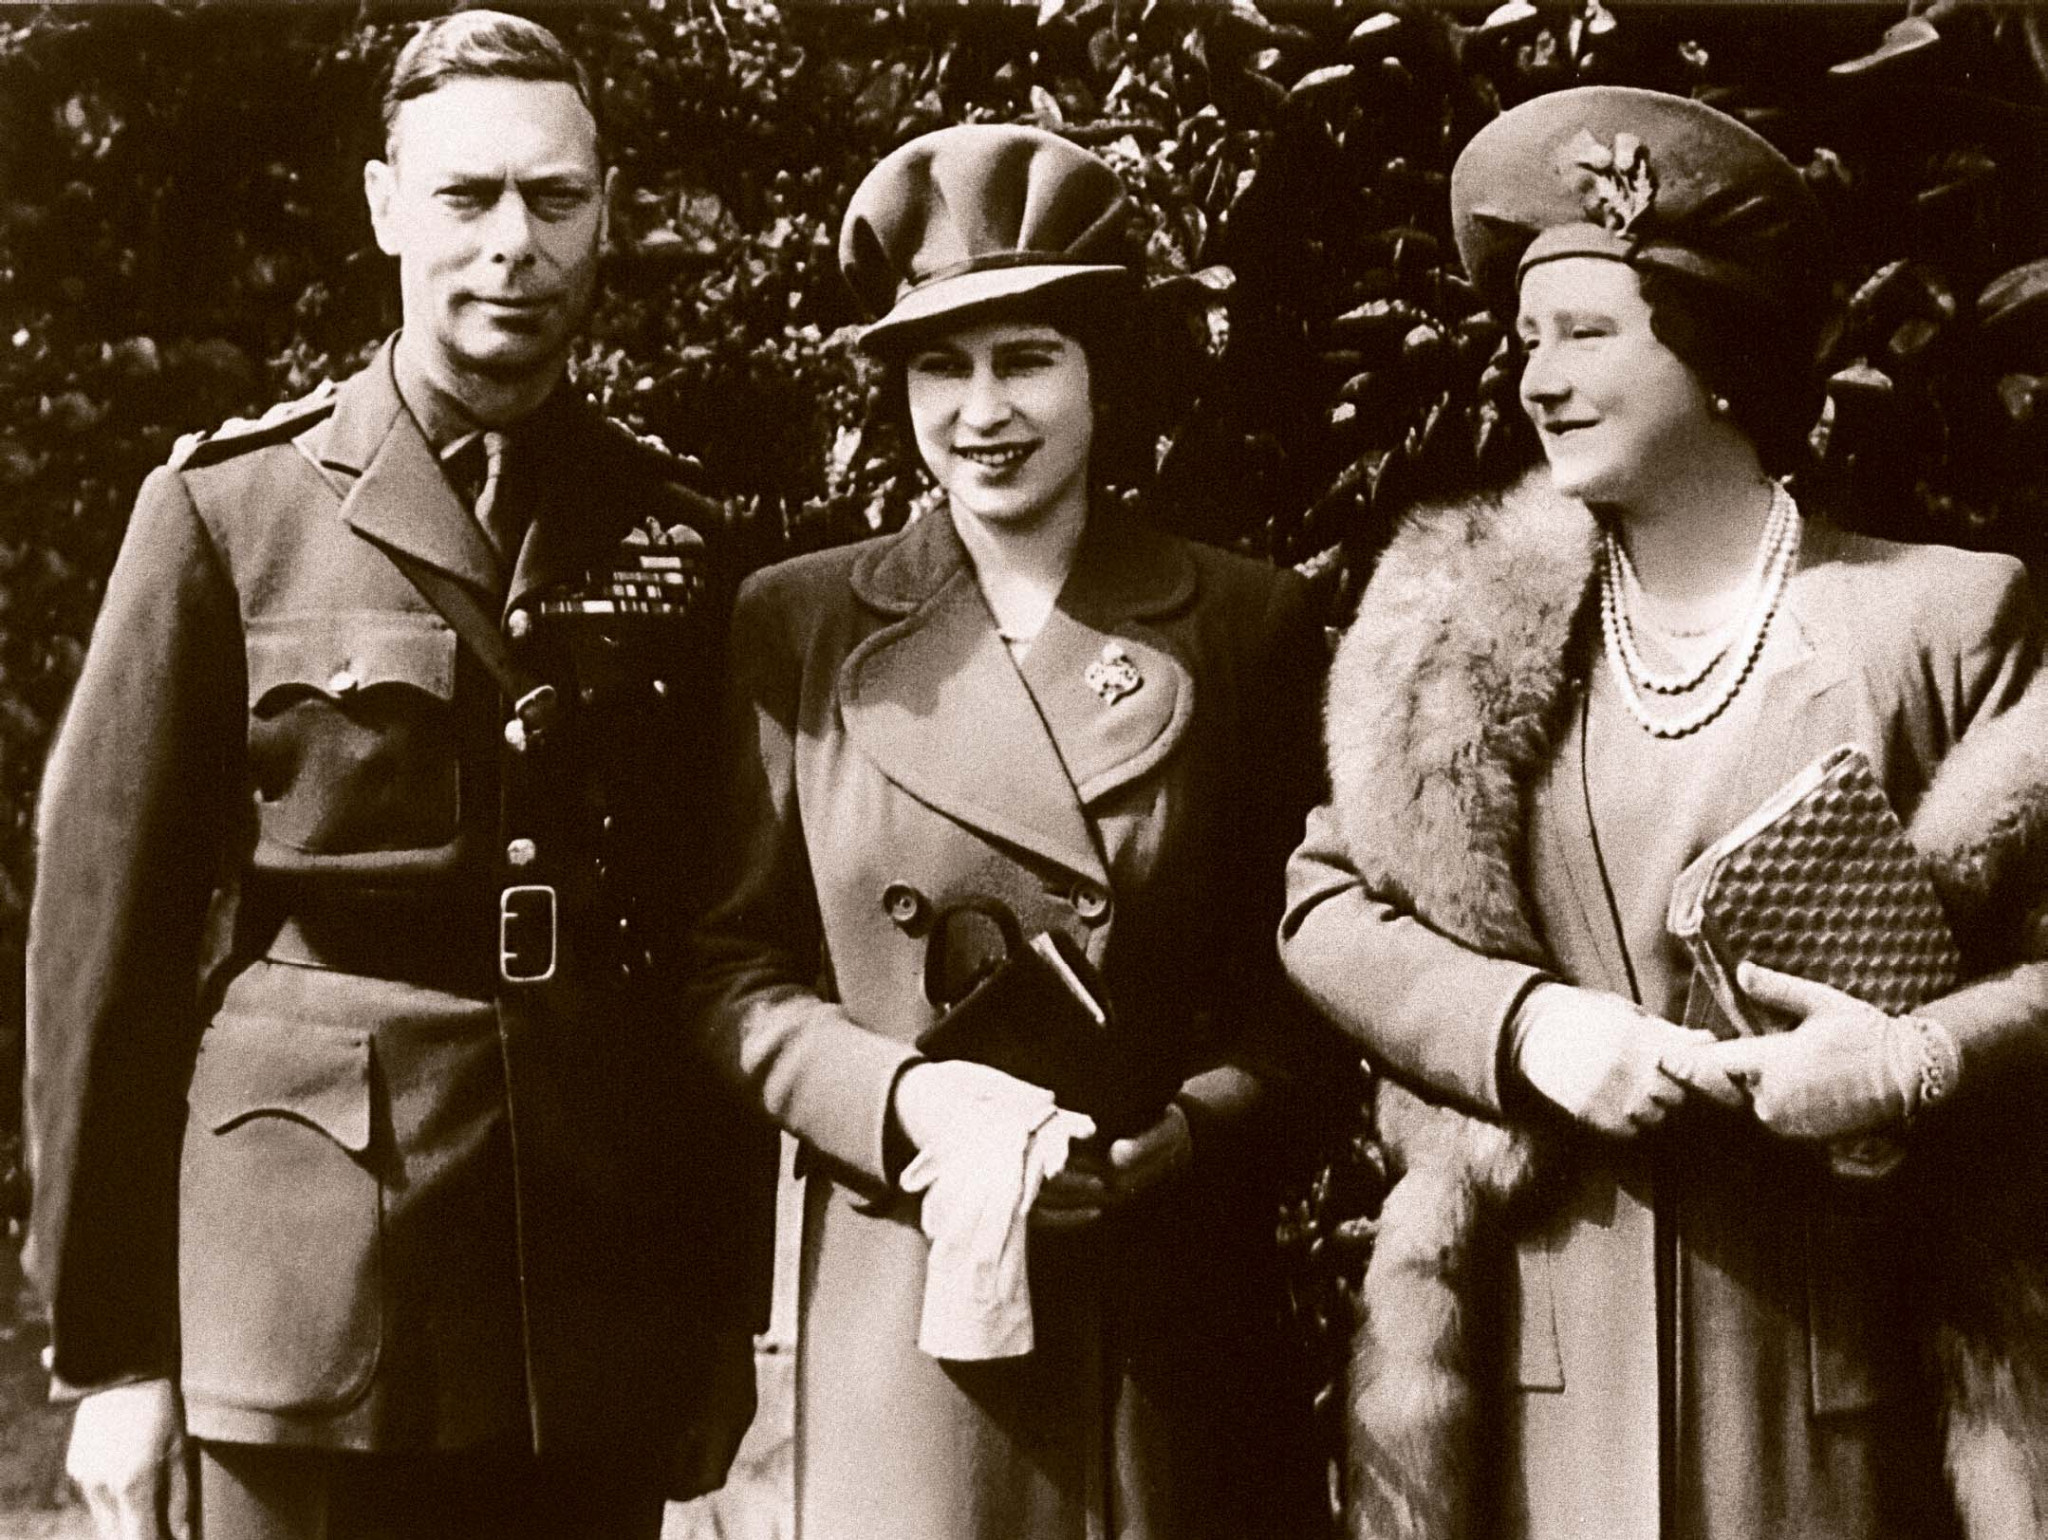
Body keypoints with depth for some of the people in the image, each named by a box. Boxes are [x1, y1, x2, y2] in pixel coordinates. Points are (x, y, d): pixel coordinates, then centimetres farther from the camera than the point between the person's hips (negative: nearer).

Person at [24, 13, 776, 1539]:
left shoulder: (674, 533, 7)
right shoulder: (228, 511, -1)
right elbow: (107, 941, -2)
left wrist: (730, 1311, 9)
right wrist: (114, 1349, -3)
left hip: (606, 1335, 3)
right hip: (316, 1312, -2)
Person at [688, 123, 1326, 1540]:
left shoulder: (1250, 625, 2)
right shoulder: (799, 628, 2)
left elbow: (1307, 971, 5)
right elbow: (736, 970, 2)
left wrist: (1182, 1131, -12)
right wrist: (908, 1096, -14)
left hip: (1176, 1303, 1)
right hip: (904, 1302, 0)